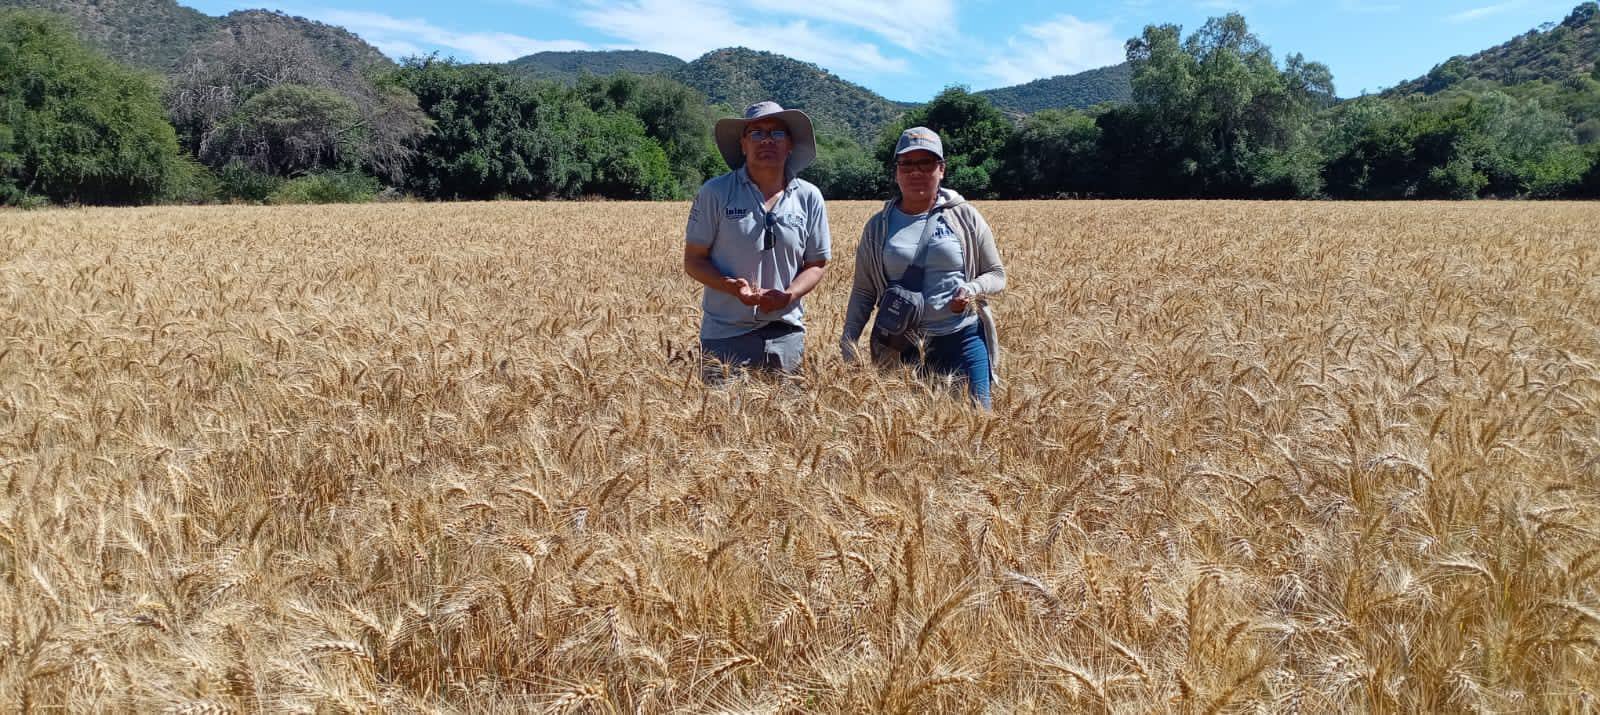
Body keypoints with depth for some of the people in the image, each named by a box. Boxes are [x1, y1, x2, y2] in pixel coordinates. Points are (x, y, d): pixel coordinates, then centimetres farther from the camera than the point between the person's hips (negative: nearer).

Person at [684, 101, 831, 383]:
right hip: (726, 335, -2)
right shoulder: (715, 193, -2)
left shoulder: (809, 197, 4)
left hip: (787, 333, 2)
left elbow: (817, 263, 8)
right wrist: (732, 286, -18)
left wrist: (788, 295, -12)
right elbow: (693, 261, 0)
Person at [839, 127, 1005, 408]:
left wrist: (973, 289, -14)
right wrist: (847, 342, -3)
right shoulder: (878, 226, 7)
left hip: (962, 340, -1)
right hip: (899, 347, 1)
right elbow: (863, 291, 9)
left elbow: (997, 275, 8)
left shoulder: (965, 216, 4)